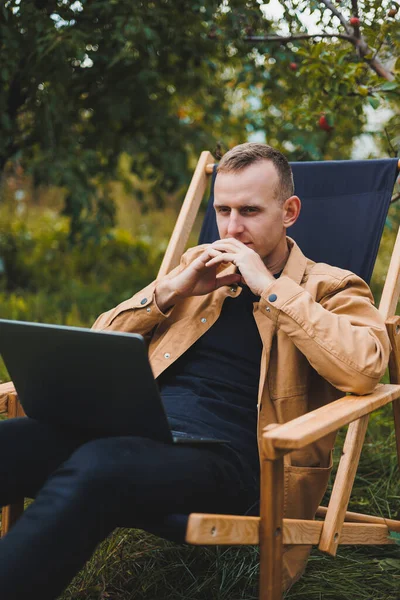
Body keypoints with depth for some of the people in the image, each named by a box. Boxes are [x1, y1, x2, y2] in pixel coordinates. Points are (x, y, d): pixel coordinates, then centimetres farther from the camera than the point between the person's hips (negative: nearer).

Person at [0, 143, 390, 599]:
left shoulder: (327, 287, 11)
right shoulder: (200, 265, 24)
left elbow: (365, 368, -13)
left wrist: (269, 287, -8)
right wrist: (171, 291, 8)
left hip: (225, 456, -5)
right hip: (134, 428, 5)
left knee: (95, 465, -38)